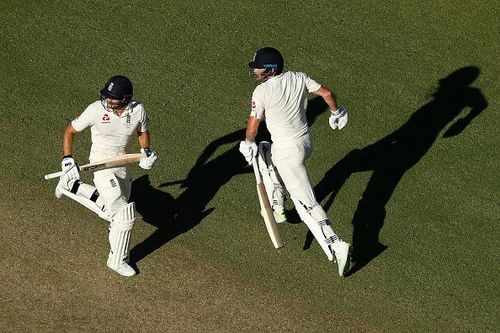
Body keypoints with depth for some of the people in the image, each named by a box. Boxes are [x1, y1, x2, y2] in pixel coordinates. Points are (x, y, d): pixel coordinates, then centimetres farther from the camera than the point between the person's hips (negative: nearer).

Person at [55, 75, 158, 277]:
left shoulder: (138, 110, -13)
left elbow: (143, 131, 10)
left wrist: (146, 150, -8)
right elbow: (70, 131, -8)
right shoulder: (96, 110, -22)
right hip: (101, 164, -5)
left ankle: (73, 186, 30)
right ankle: (117, 261, 3)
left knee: (113, 212, 17)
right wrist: (67, 159, -16)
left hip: (122, 164, 5)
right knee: (124, 212, -13)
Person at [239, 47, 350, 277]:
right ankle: (277, 210, 38)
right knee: (264, 152, 33)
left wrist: (248, 143, 10)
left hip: (288, 152, -8)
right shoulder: (298, 78, -2)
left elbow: (252, 127, -11)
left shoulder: (262, 91, -17)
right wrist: (336, 113, 19)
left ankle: (336, 246, -21)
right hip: (306, 143, 8)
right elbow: (327, 93, 0)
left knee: (306, 203, -8)